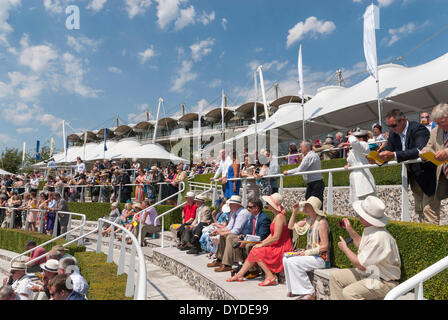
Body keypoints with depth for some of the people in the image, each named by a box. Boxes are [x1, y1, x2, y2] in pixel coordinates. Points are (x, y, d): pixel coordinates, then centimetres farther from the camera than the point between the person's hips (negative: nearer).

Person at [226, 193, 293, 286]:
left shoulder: (279, 217, -19)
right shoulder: (276, 216, 13)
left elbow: (276, 237, -23)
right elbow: (272, 234, 17)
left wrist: (262, 245, -15)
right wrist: (262, 242, 6)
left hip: (282, 248, -10)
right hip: (277, 246, 10)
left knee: (257, 252, -14)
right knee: (254, 250, 3)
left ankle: (271, 277, -10)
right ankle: (240, 275, 8)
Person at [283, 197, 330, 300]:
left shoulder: (321, 222, -18)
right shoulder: (308, 220, 8)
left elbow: (324, 247, -20)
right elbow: (291, 226, 18)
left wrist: (306, 252, -19)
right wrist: (294, 211, 8)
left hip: (321, 258, -9)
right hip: (311, 255, 9)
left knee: (292, 262, -21)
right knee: (286, 259, 1)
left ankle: (310, 293, -12)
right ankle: (293, 289, 9)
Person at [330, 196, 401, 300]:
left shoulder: (379, 238, -30)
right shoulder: (369, 230, 1)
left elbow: (361, 265, -23)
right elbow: (363, 246, 23)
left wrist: (345, 248, -9)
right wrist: (350, 230, 19)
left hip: (383, 281, -10)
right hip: (368, 273, 10)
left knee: (348, 292, -30)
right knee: (335, 276, 8)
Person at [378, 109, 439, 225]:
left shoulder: (418, 129, -21)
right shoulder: (393, 134, 1)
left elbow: (420, 151, -36)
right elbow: (387, 152, -1)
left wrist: (394, 155, -44)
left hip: (428, 176, -7)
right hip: (414, 177, 7)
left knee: (430, 211, -6)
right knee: (419, 211, 15)